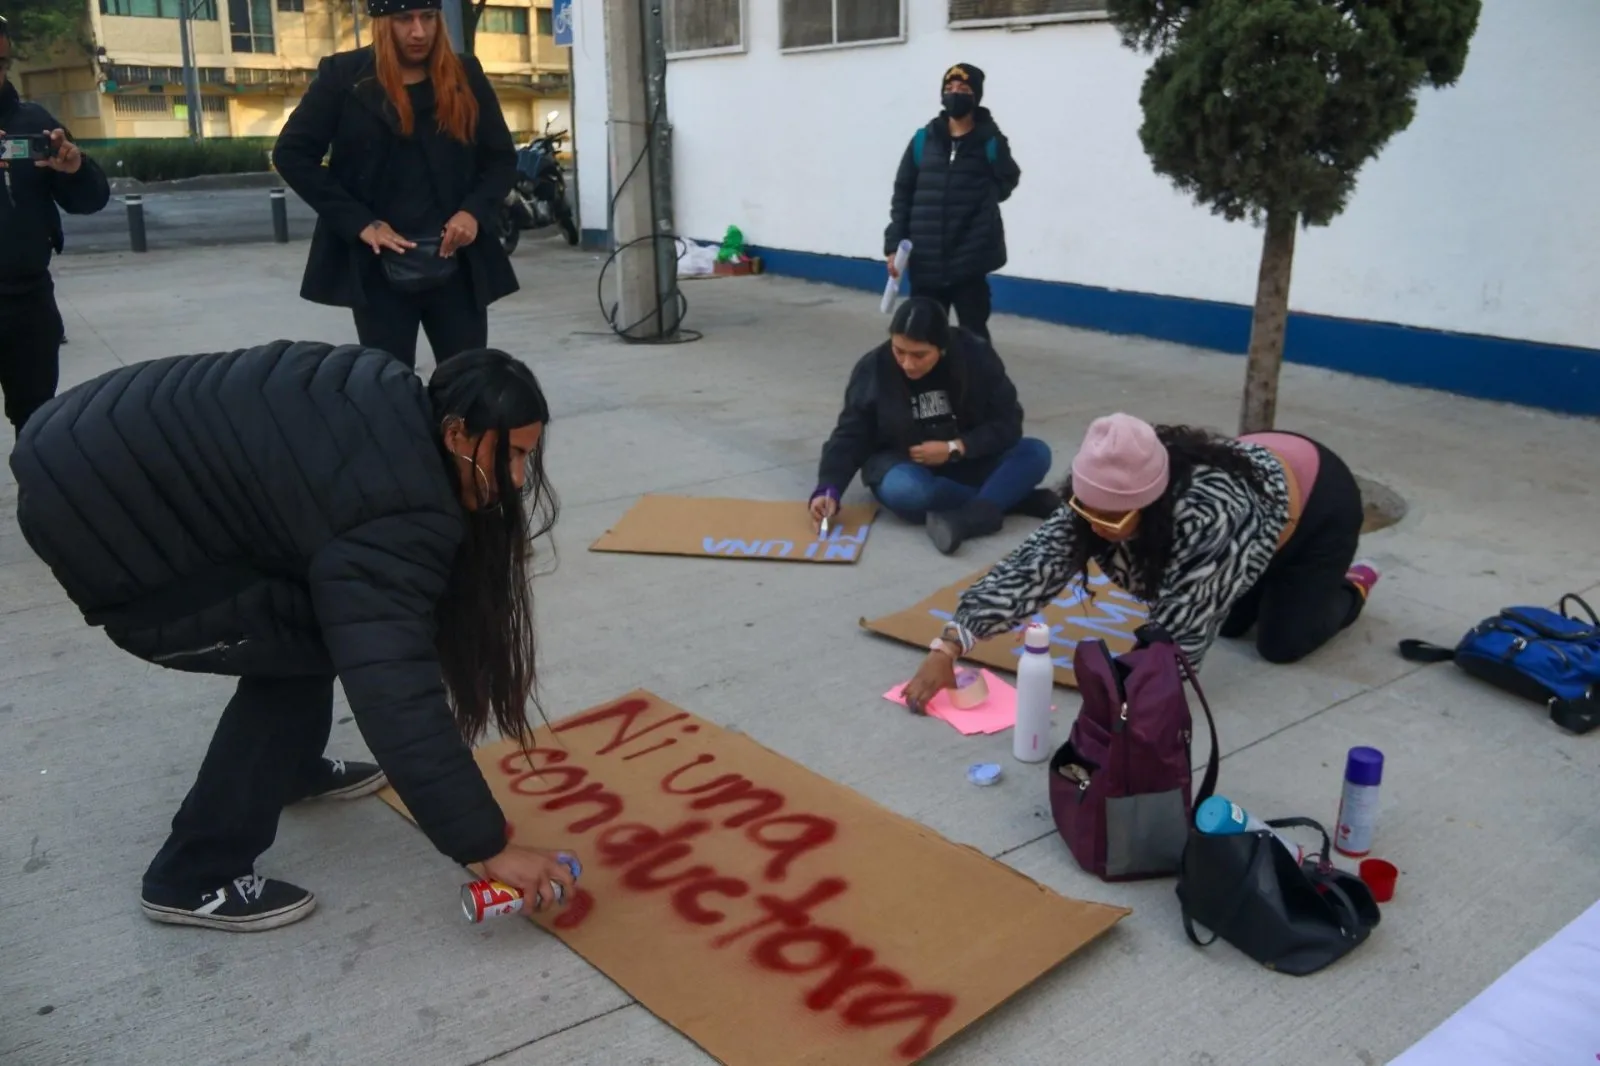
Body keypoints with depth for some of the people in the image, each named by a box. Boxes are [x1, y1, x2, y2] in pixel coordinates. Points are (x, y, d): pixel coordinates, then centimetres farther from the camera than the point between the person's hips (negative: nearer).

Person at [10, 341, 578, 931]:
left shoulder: (394, 409, 0)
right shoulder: (388, 510, -26)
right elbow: (398, 692, -28)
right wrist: (487, 846, -21)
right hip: (91, 508, -9)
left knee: (325, 617, 14)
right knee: (299, 646, -5)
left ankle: (292, 768, 36)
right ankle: (193, 878, 4)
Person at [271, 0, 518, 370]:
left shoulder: (465, 76, 6)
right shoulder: (344, 76, 0)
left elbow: (502, 157, 12)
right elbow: (291, 153, -1)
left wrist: (475, 211, -8)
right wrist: (359, 223, -10)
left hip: (456, 264, 2)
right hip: (380, 269, -1)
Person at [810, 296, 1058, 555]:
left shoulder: (976, 356, -14)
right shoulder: (874, 368, -15)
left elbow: (1008, 424, -11)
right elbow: (849, 436, -12)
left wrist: (954, 449, -23)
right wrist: (829, 490, -28)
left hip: (968, 460, 2)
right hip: (903, 463, -1)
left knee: (1036, 453, -23)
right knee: (904, 491, -37)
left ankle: (971, 517, -41)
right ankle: (1014, 497, -26)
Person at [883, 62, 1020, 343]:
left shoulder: (990, 143, 0)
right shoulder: (923, 140, 6)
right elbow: (902, 194, 6)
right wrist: (894, 244, -1)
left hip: (969, 261, -3)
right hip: (925, 262, 3)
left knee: (973, 335, 6)